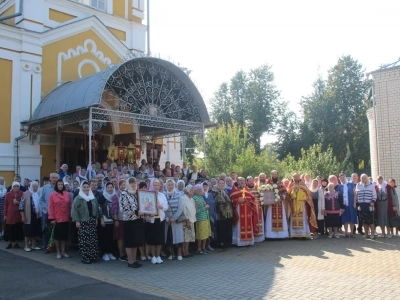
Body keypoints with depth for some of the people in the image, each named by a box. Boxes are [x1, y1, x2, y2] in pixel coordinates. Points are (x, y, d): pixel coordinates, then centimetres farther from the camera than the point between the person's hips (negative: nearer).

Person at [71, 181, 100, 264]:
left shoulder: (93, 198, 12)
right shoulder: (78, 198, -3)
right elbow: (74, 210, -8)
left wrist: (96, 219, 13)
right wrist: (77, 221, -13)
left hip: (92, 221, 5)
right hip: (83, 222, -5)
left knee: (93, 240, 3)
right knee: (84, 241, -6)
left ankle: (92, 256, 12)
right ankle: (85, 257, 1)